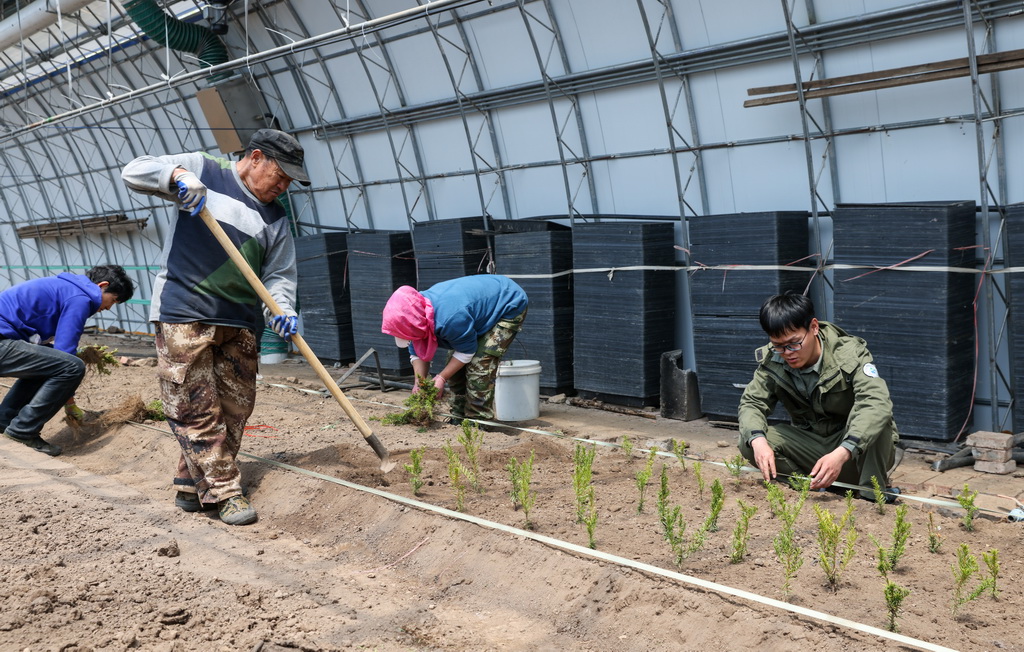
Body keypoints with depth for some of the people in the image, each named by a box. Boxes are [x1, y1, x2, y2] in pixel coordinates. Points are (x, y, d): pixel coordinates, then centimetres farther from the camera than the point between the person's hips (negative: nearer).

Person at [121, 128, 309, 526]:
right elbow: (134, 172, 0)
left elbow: (278, 275, 9)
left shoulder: (275, 218, 13)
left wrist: (281, 311, -11)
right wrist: (177, 175, -20)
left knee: (235, 408, 5)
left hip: (240, 324, 5)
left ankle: (193, 485, 19)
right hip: (183, 314, -5)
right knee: (196, 409, -6)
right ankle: (225, 492, 2)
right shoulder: (202, 171, 3)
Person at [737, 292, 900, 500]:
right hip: (811, 442, 3)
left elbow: (876, 402, -37)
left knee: (870, 413, -35)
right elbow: (751, 402, -12)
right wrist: (758, 440, -37)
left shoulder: (849, 353, -22)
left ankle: (873, 492, -21)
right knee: (749, 443, -20)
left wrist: (842, 453, -52)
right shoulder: (772, 360, -10)